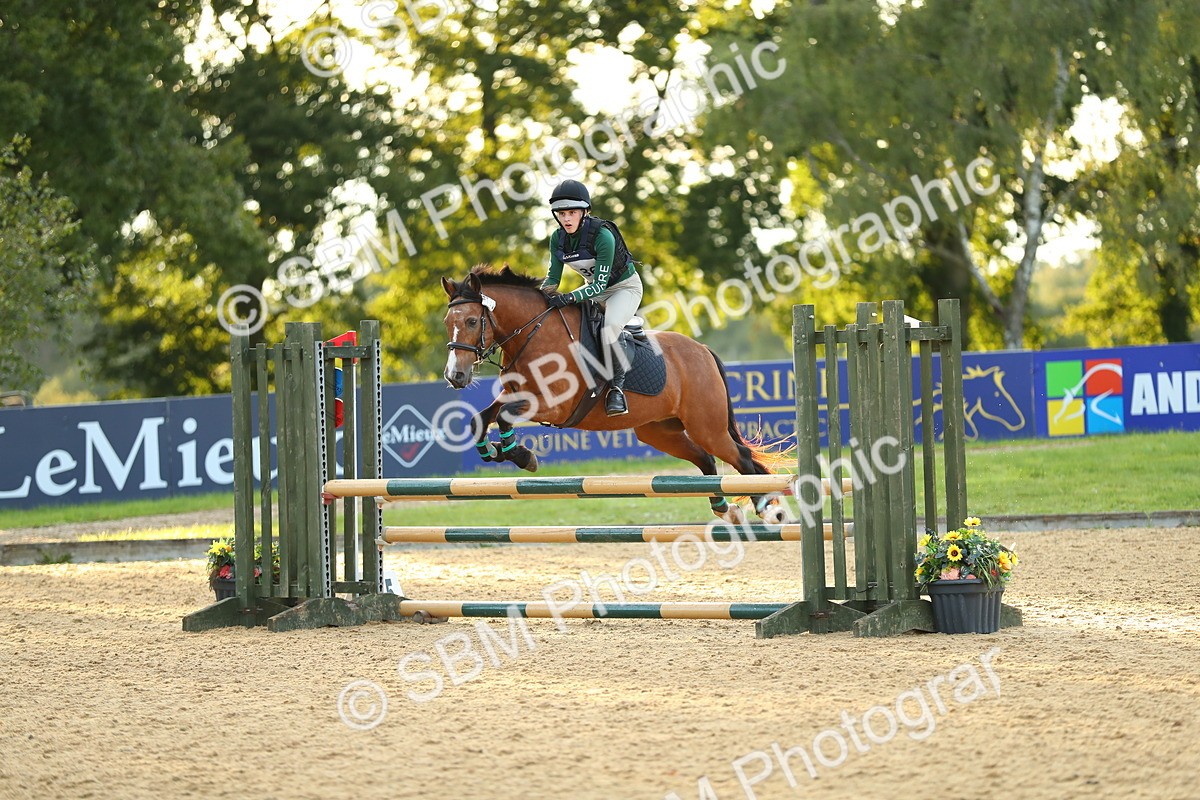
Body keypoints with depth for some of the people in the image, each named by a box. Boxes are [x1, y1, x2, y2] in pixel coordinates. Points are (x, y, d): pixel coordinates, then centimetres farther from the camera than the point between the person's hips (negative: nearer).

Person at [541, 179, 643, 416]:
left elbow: (600, 284, -31)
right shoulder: (558, 238, -11)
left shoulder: (602, 236, -31)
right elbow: (553, 277, -4)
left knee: (610, 327, -34)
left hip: (625, 287, -7)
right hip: (594, 288, 7)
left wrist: (569, 298, -45)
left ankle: (617, 386, -21)